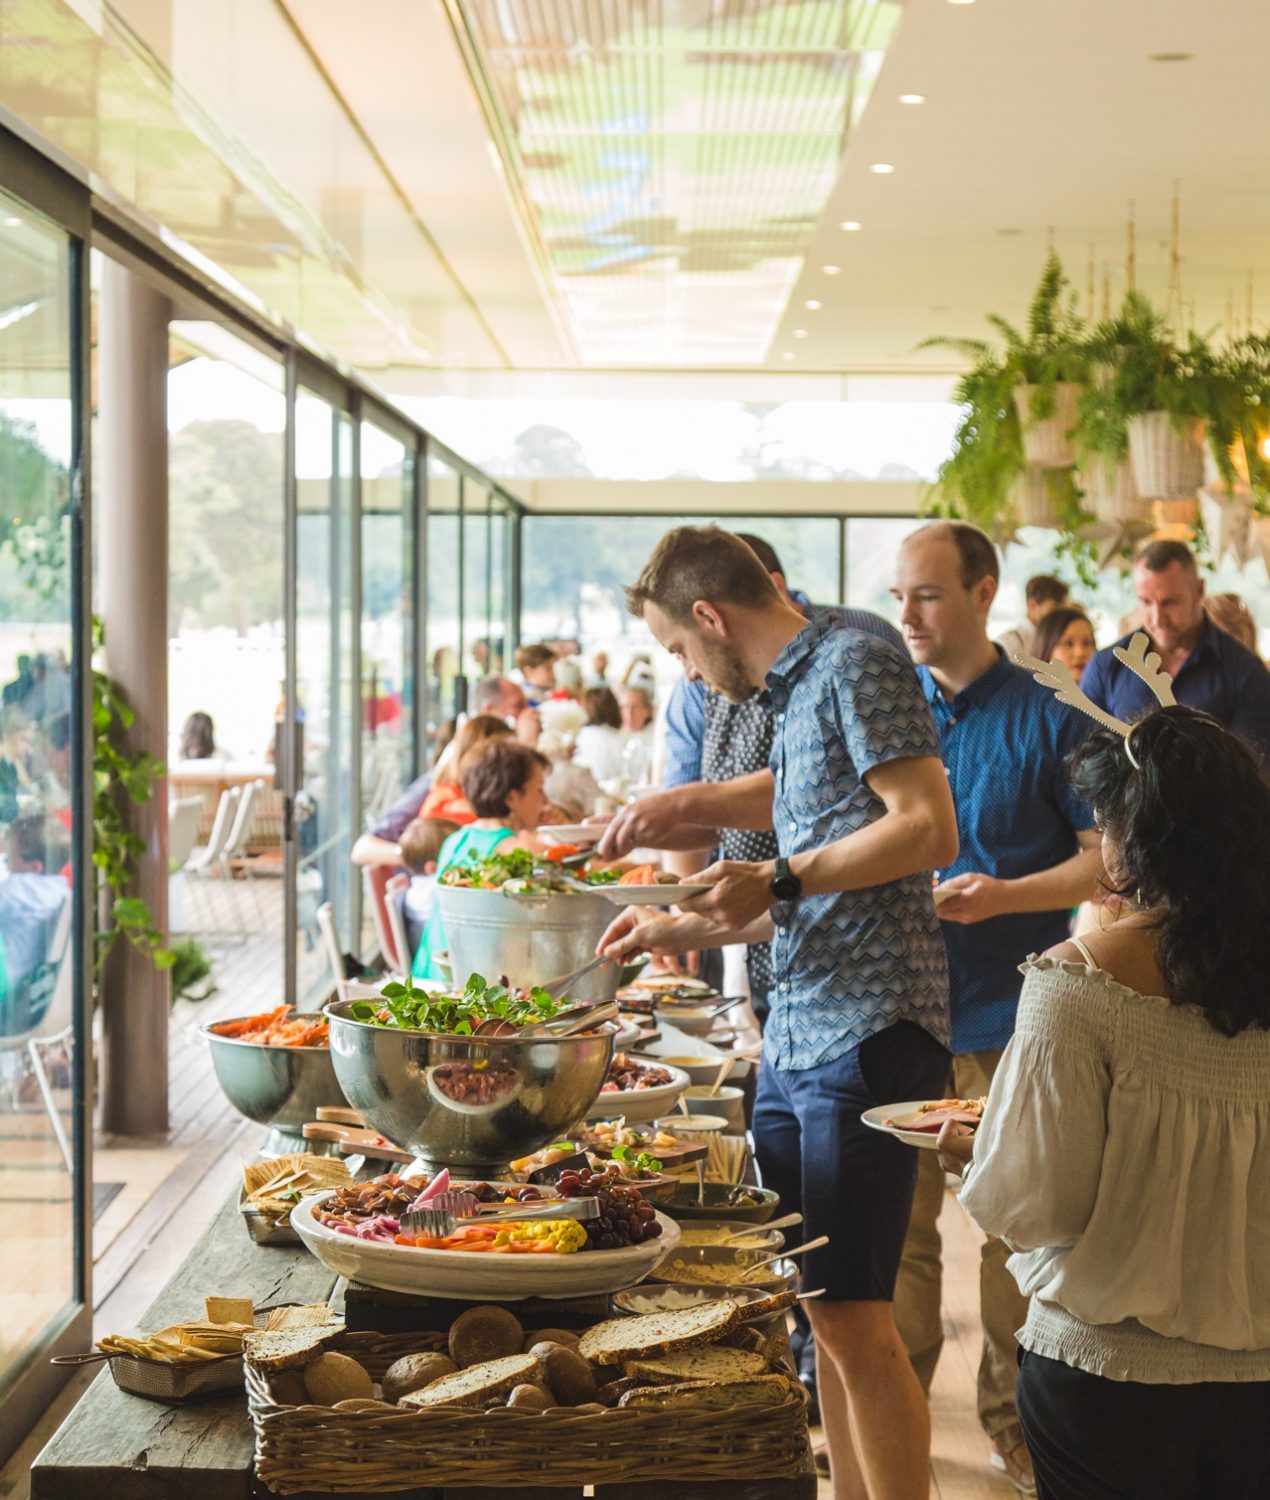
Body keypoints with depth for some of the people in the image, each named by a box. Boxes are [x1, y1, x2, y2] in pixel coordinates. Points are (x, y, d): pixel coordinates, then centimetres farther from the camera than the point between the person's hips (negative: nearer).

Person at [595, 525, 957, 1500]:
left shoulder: (856, 663, -6)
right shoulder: (795, 692, 21)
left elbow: (930, 832, -17)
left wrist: (781, 880, -18)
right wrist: (683, 932, 29)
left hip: (869, 1027, -10)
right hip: (796, 1036, 10)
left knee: (852, 1315, -9)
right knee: (819, 1303, 12)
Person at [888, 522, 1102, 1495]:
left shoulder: (1047, 718, -2)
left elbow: (1106, 858, -3)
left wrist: (1005, 894, -17)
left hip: (1009, 1016, -2)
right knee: (898, 1221, 7)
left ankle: (1014, 1420, 21)